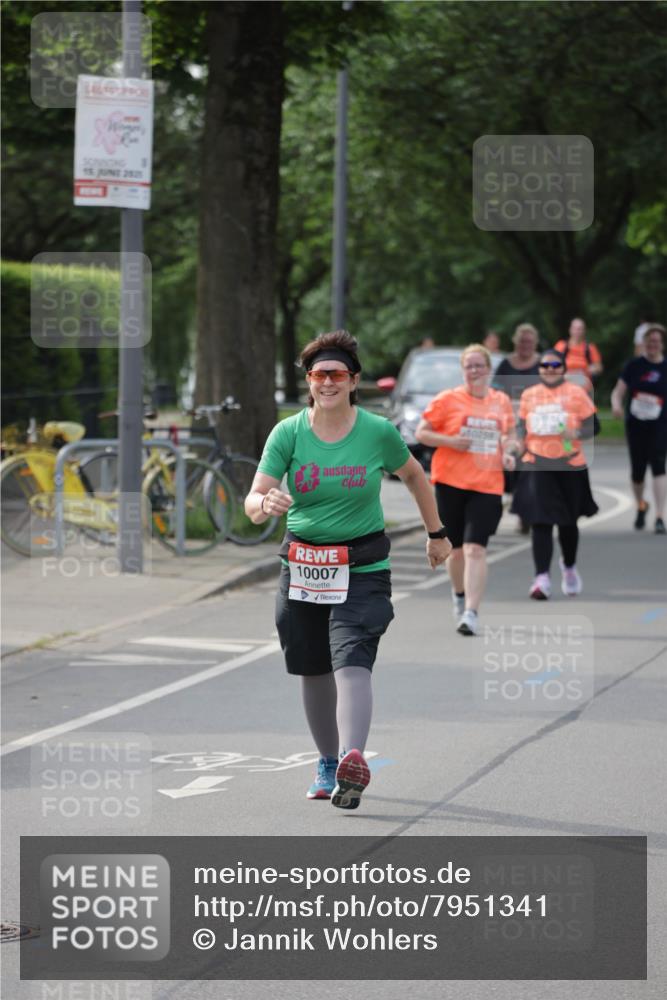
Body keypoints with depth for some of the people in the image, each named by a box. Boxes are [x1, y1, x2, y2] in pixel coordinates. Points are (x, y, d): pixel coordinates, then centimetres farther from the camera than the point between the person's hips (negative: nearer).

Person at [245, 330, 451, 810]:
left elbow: (414, 475, 15)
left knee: (352, 662, -21)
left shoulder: (378, 432, -5)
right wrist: (266, 504, -34)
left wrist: (437, 533, 21)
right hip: (302, 567, 3)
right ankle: (328, 763, 29)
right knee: (313, 670, 11)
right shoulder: (288, 433, -3)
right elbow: (253, 501, -9)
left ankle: (354, 760, -35)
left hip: (363, 568, -3)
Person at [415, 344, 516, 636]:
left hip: (487, 485, 0)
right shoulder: (448, 400, -1)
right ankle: (459, 595, 38)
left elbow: (507, 435, 23)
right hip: (450, 482, 0)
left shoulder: (501, 401, 8)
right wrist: (450, 441, -14)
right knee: (456, 547, 10)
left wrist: (507, 453, 2)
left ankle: (472, 613, -17)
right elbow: (421, 433, 2)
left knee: (475, 549, -13)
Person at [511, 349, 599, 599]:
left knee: (568, 522, 13)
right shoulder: (528, 395, 7)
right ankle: (542, 578, -16)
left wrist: (576, 433, -21)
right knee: (541, 523, -11)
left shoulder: (576, 393, -2)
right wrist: (519, 440, -6)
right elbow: (521, 425, 15)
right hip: (536, 466, 1)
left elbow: (591, 426, -1)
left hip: (570, 466, -1)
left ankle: (569, 567, 39)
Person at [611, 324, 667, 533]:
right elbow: (618, 391, 1)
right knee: (637, 469, 7)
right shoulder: (634, 366, 3)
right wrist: (616, 405, -19)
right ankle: (640, 506, 37)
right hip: (635, 425, 1)